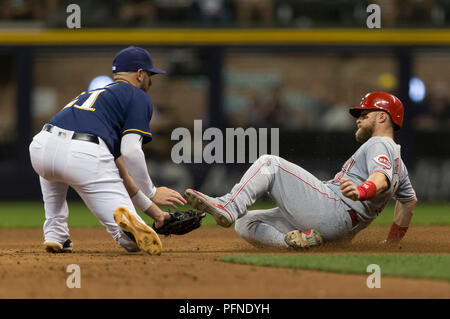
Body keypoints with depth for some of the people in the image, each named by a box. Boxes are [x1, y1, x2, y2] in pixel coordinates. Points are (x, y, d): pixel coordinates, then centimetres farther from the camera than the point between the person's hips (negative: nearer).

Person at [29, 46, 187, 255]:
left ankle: (55, 234, 27)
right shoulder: (139, 97, 18)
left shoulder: (92, 94, 39)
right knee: (134, 242, 3)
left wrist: (151, 209, 39)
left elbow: (117, 164, 38)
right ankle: (126, 220, -33)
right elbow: (130, 153, 1)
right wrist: (152, 193, 14)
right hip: (85, 156, -6)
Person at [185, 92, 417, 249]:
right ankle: (300, 240, -19)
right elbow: (410, 199, 40)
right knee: (246, 224, 5)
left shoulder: (380, 145, -1)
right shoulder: (396, 160, 31)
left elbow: (381, 178, -23)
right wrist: (393, 241, 41)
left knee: (269, 164, -9)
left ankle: (228, 207, -30)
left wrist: (361, 191, -45)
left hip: (330, 208, -10)